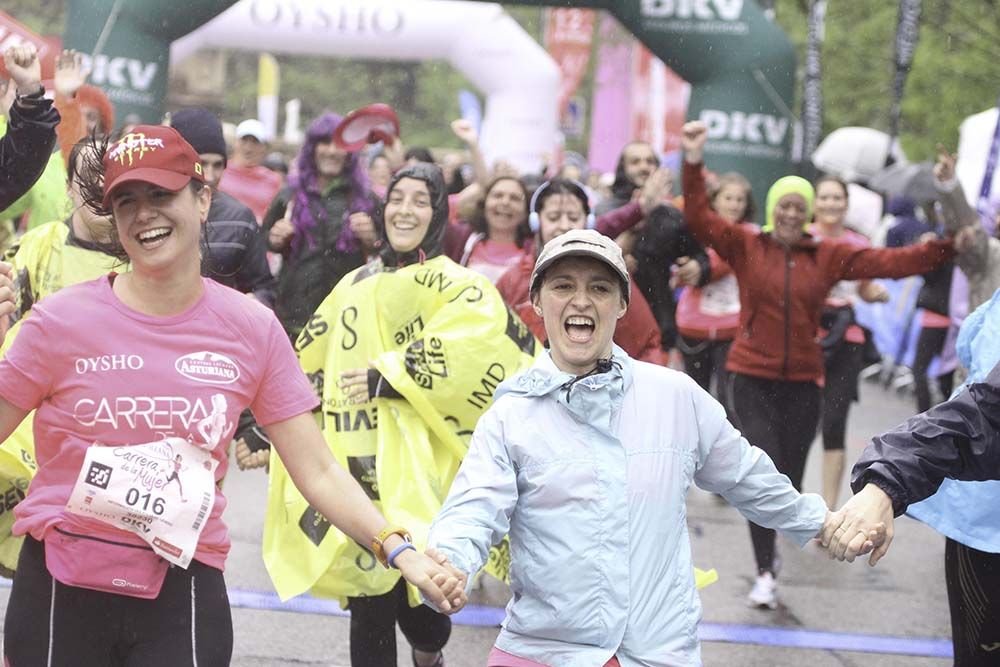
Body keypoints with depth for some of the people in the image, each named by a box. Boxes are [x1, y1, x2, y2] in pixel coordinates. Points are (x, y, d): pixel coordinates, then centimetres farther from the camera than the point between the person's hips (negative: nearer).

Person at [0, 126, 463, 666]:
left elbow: (319, 472, -1)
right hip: (60, 593, -1)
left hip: (182, 599, 1)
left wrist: (400, 551, -13)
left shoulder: (251, 329, -1)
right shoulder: (62, 319, -5)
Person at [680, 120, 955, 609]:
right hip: (753, 379, -2)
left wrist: (950, 244, -9)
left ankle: (768, 542, 36)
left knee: (789, 478, 8)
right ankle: (765, 574, -5)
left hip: (802, 381, 2)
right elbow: (699, 219, -10)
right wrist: (693, 161, -22)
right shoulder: (745, 246, 0)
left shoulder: (830, 256, 4)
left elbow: (894, 262, 1)